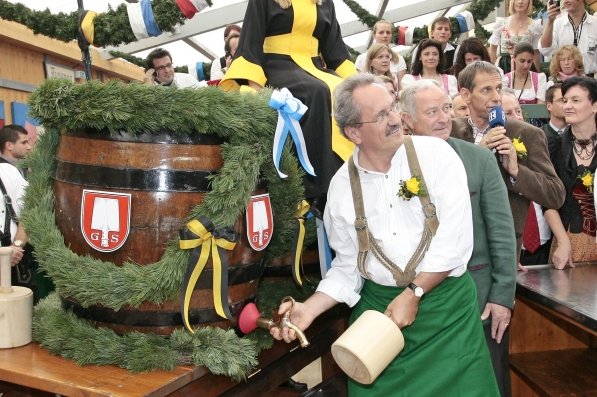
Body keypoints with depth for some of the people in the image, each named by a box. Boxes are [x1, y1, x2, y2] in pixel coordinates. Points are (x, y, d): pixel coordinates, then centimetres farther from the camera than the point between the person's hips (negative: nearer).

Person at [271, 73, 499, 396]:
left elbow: (455, 239, -13)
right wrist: (310, 308, -7)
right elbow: (347, 265, 6)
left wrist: (413, 294, -14)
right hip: (376, 307, 2)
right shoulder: (341, 186, -1)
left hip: (445, 302, -1)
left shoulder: (435, 154, -8)